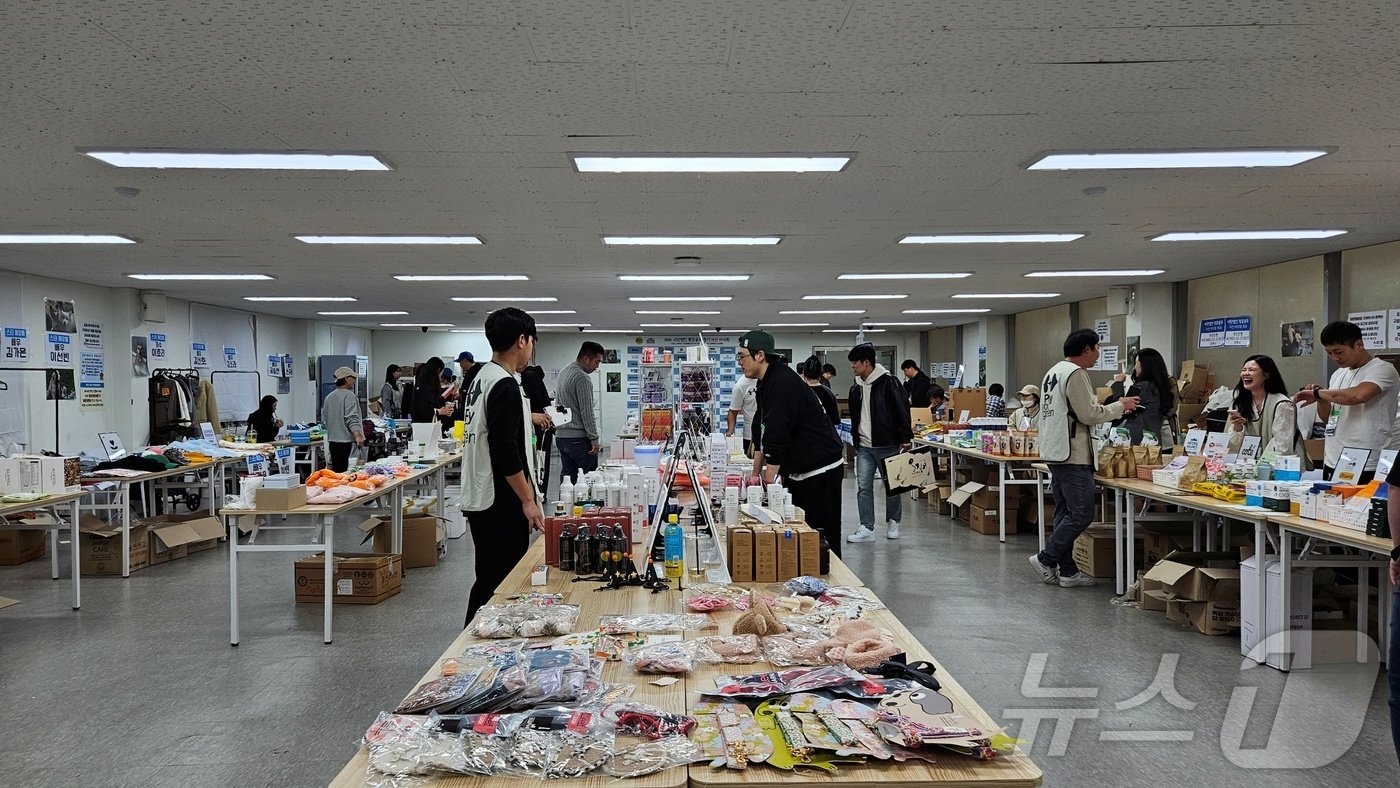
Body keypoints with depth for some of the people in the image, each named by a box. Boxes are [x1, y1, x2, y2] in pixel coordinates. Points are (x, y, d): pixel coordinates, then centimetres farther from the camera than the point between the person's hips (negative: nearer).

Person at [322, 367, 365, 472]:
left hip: (332, 440, 8)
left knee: (336, 471, 10)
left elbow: (323, 419, 21)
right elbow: (351, 418, -20)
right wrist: (357, 435, -26)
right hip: (346, 440, -8)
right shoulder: (349, 395, -9)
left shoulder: (328, 397, 15)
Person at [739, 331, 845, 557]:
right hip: (799, 470, 10)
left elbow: (778, 437, -25)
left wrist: (768, 482, -22)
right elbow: (762, 433, 15)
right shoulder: (765, 383, 12)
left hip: (820, 470, -10)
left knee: (822, 538, -5)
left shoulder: (782, 383, -20)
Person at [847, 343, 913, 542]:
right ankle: (867, 528, 4)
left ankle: (893, 523, 24)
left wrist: (906, 438, -15)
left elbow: (902, 410, -13)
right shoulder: (856, 387, 11)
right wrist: (855, 439, 16)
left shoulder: (888, 383, -11)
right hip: (864, 447, 6)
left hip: (887, 445, -6)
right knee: (863, 487, 0)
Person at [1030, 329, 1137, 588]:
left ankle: (1067, 571, 14)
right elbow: (1089, 414, -15)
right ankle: (1046, 559, 0)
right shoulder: (1075, 373, -13)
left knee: (1066, 513, 12)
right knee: (1082, 514, -5)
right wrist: (1120, 406, -1)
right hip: (1072, 455, -11)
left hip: (1054, 453, 11)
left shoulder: (1053, 372, 18)